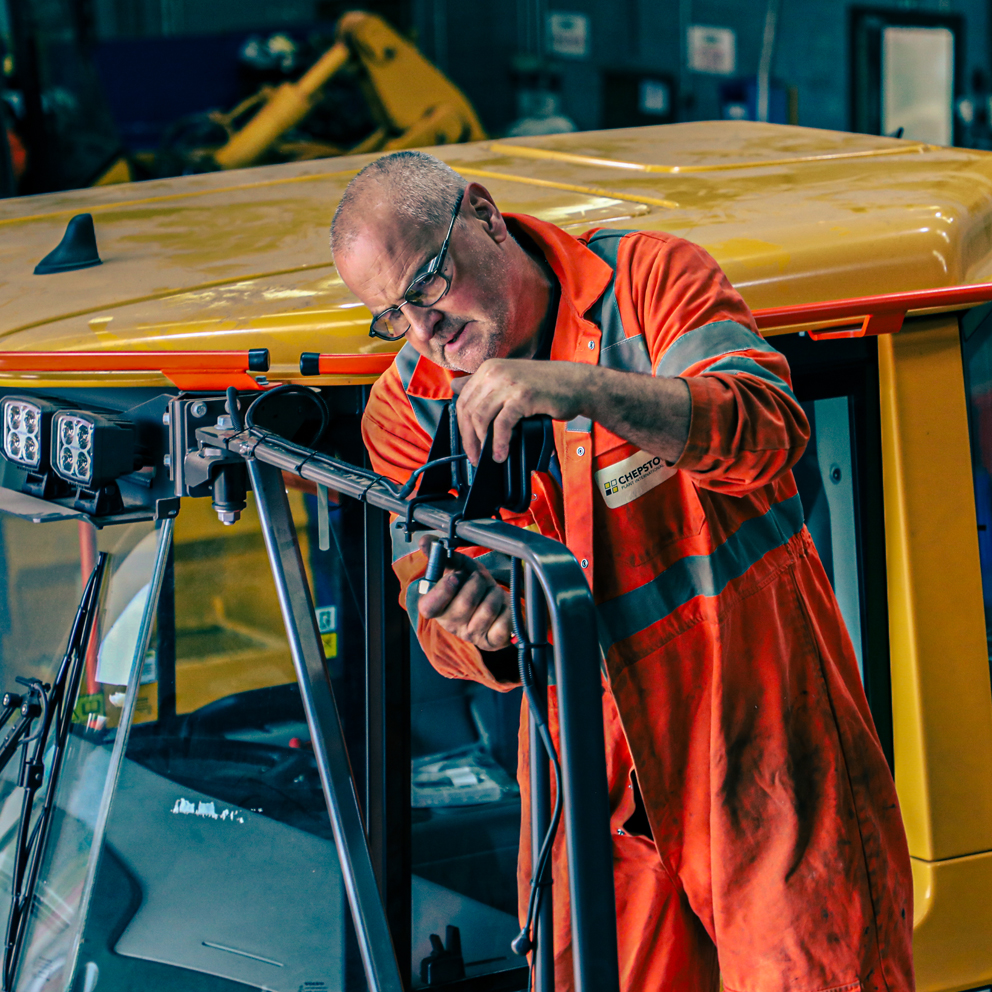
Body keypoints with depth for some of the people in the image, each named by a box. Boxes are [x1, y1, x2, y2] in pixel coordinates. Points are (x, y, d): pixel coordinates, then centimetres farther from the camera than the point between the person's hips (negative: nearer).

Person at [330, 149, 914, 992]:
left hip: (758, 721, -3)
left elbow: (771, 430, -22)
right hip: (593, 764, 3)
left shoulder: (649, 279, -7)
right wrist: (473, 632, -25)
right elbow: (443, 625, 0)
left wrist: (581, 388, -34)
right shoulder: (407, 408, 3)